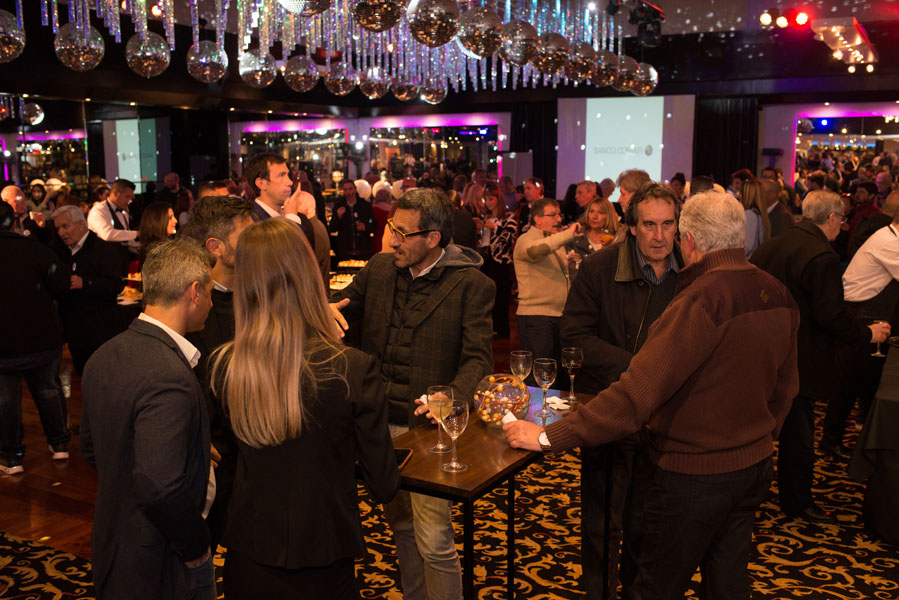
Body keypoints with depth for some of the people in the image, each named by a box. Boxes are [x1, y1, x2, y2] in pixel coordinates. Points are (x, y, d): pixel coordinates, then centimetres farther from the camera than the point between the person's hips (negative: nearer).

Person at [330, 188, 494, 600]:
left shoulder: (471, 286, -9)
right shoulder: (380, 268, 6)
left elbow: (478, 357, -13)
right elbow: (347, 303, 18)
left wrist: (452, 397, -32)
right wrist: (327, 308, -7)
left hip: (428, 426, -5)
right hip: (380, 423, 6)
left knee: (433, 540, -6)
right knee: (401, 524, 21)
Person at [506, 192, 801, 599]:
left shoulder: (703, 299, -25)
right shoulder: (777, 295, 1)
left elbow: (638, 393, -30)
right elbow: (784, 387, 13)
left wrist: (548, 437, -26)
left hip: (694, 474, -8)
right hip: (754, 465, 8)